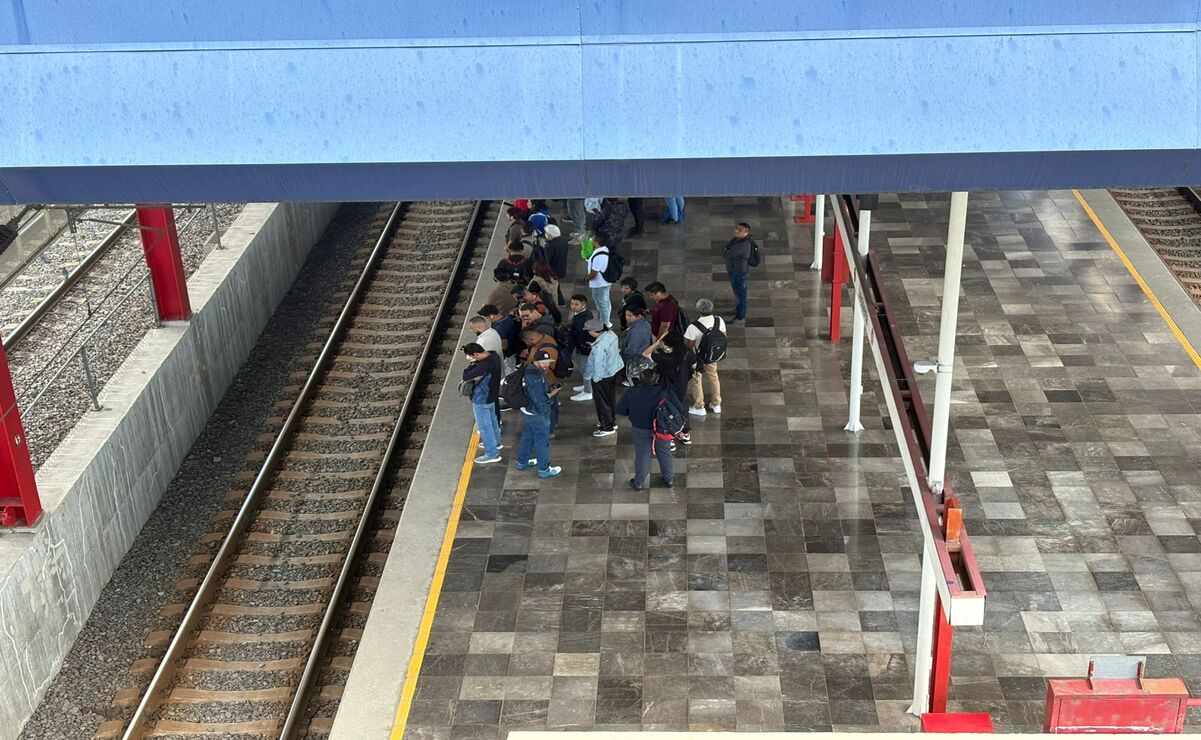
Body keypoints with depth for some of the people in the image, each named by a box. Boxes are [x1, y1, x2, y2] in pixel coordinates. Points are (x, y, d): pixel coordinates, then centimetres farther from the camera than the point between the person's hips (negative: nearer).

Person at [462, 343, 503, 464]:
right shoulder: (494, 355, -11)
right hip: (491, 395, 9)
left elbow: (466, 376, -32)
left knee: (484, 426, 7)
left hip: (481, 400, -9)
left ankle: (492, 454, 18)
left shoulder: (484, 365, -37)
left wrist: (472, 363, -16)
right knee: (492, 420, 28)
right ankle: (496, 442, 48)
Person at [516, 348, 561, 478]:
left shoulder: (529, 368, -1)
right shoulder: (535, 377, -32)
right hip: (538, 414, -10)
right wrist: (553, 393, -14)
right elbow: (540, 399, -30)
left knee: (528, 435, 25)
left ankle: (522, 462, 42)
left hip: (528, 410, 10)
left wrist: (549, 387, -1)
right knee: (542, 440, 6)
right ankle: (544, 469, 20)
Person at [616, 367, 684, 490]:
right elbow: (680, 410, -19)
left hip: (640, 431, 0)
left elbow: (620, 410, -9)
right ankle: (669, 480, 37)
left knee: (642, 456, 18)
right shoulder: (665, 392, -23)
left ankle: (639, 483, 32)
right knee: (664, 454, 22)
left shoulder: (631, 393, -21)